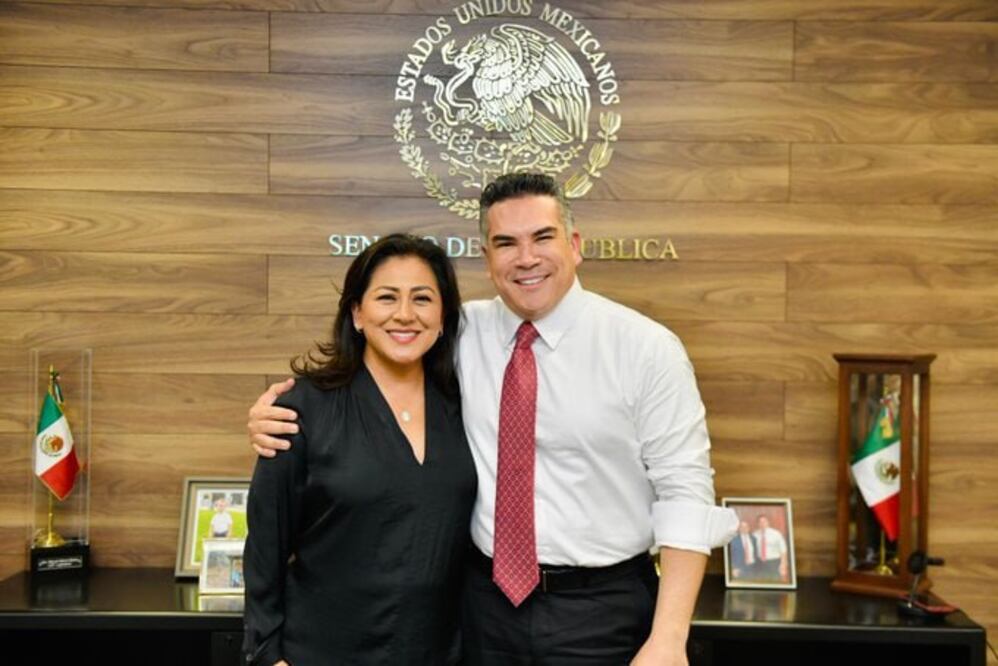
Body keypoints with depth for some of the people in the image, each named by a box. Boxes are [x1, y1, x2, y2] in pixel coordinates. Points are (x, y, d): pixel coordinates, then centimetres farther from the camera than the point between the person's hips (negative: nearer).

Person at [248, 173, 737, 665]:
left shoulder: (647, 348, -9)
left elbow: (685, 489, -10)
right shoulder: (464, 334, 0)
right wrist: (280, 405, -6)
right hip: (487, 600, 3)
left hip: (600, 609, -3)